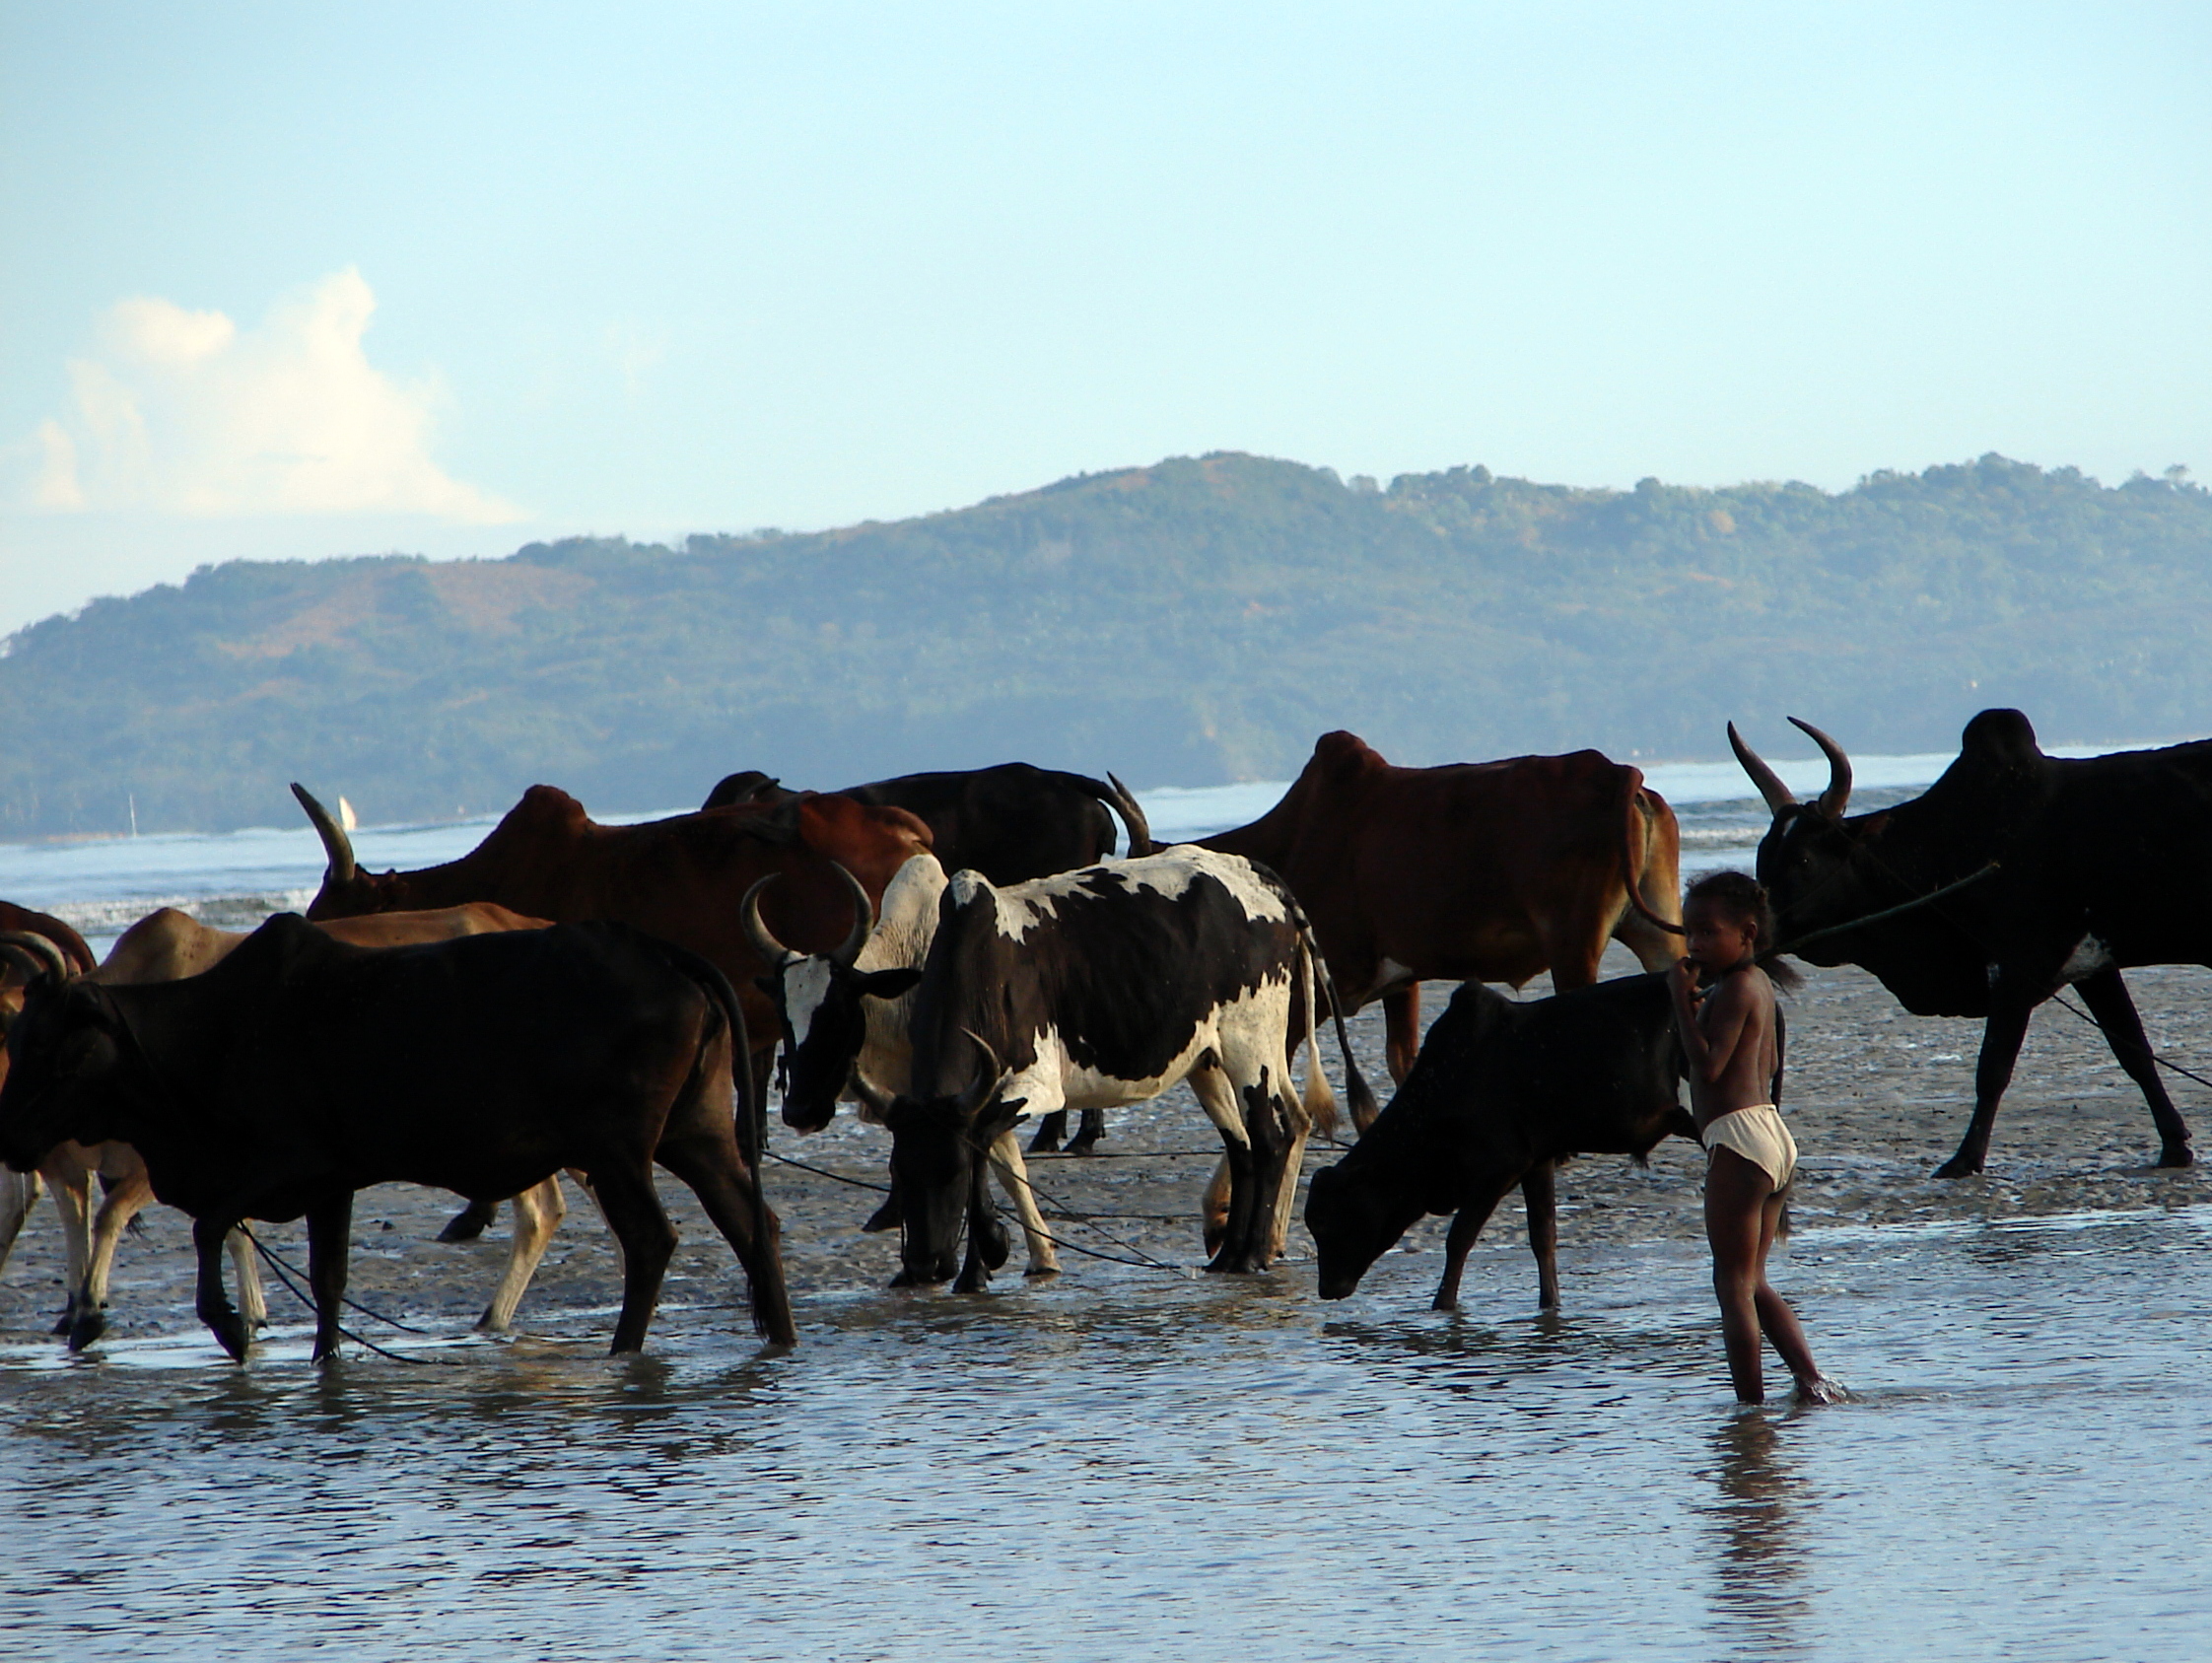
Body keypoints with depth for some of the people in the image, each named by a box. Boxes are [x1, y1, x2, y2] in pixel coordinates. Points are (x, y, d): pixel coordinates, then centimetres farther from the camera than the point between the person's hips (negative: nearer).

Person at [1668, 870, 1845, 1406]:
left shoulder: (1734, 988, -11)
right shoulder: (1759, 982, 18)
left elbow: (1708, 1065, -20)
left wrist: (1683, 1001, -16)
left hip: (1737, 1136, -10)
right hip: (1774, 1135, 10)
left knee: (1733, 1281, -6)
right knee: (1752, 1281, 15)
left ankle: (1752, 1403, -7)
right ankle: (1811, 1379, 5)